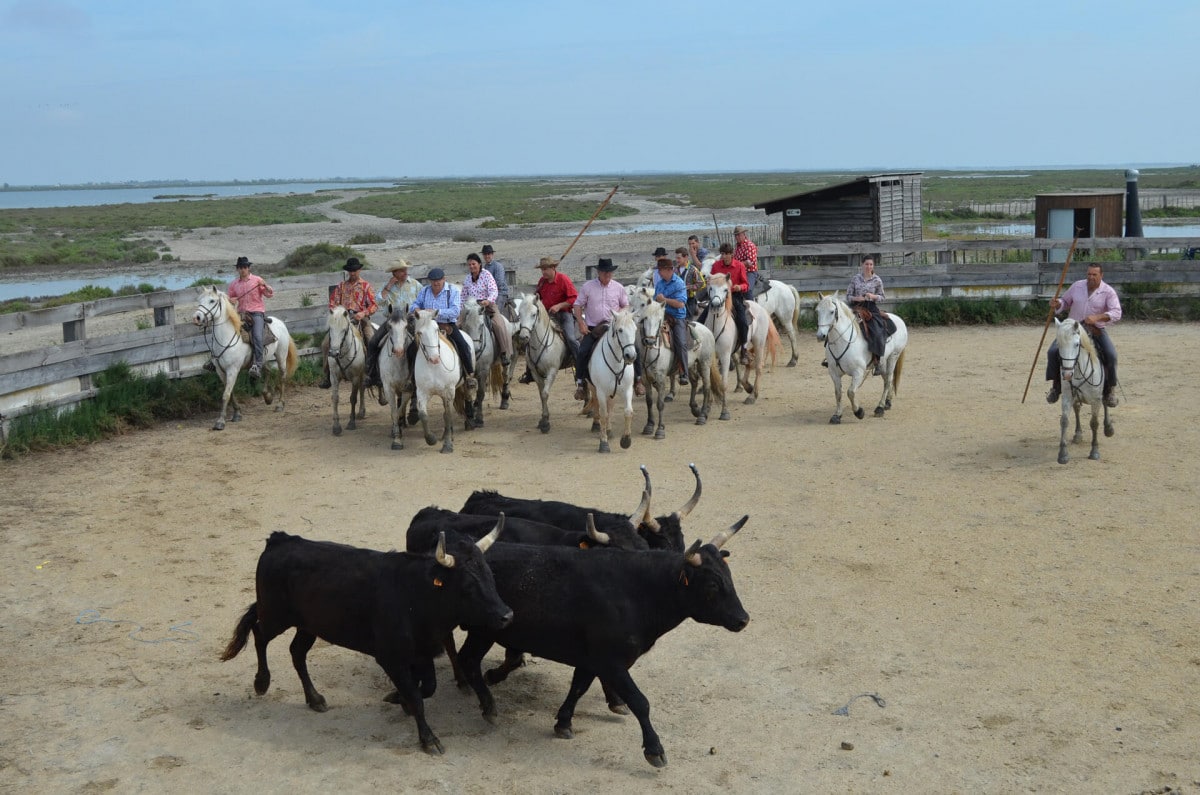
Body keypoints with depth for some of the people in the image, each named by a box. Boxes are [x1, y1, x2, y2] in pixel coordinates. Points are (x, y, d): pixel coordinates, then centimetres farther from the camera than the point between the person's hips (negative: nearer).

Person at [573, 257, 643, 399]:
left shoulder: (618, 287, 5)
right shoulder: (588, 287, 0)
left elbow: (626, 306, 14)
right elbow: (578, 305, 4)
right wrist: (581, 323, -8)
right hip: (593, 329, -1)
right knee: (582, 352, -20)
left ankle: (637, 379, 5)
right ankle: (580, 382, -4)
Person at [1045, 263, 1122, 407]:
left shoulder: (1108, 292, -7)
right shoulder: (1077, 286, 2)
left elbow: (1116, 313, -18)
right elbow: (1065, 302, 16)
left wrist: (1097, 317, -34)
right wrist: (1057, 304, -10)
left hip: (1096, 330, -2)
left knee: (1111, 355, -23)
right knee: (1053, 351, -18)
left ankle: (1108, 390, -3)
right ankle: (1056, 386, 0)